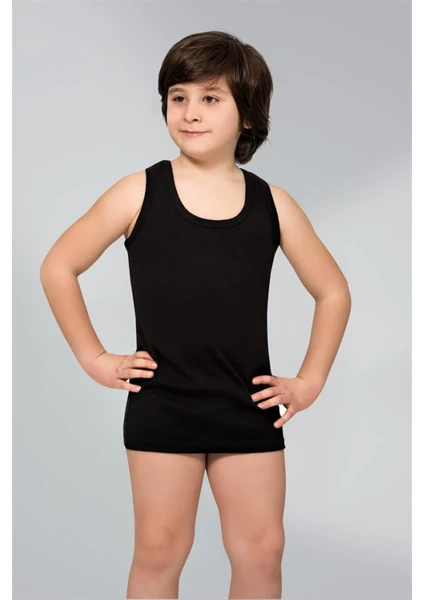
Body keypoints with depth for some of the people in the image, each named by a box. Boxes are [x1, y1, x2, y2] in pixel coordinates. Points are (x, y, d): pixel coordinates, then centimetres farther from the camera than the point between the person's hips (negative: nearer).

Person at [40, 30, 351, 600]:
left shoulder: (272, 204, 1)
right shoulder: (140, 193, -5)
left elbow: (333, 292, 12)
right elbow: (58, 268, 3)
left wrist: (310, 380, 6)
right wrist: (94, 358, -1)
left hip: (250, 407, 2)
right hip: (161, 408, -2)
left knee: (262, 551, 9)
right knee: (159, 552, 7)